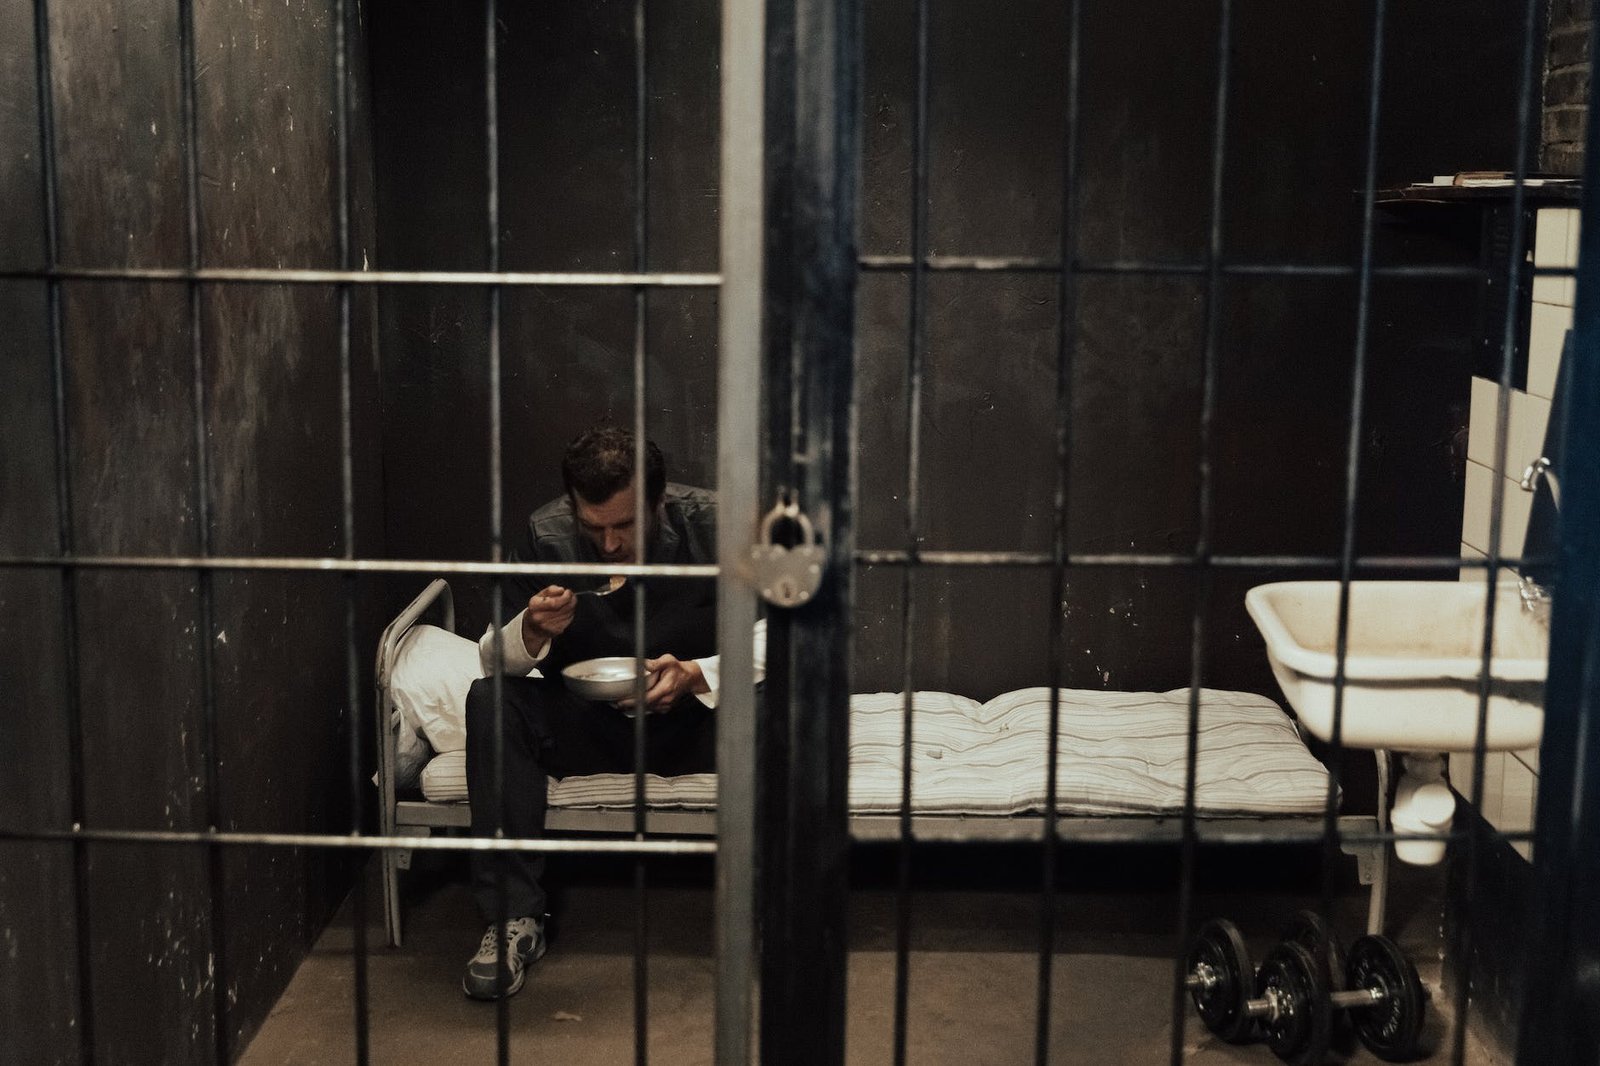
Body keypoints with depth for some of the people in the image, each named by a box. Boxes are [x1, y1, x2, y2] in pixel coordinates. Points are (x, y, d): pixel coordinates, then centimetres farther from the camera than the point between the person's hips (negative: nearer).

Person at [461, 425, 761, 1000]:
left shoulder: (712, 526, -15)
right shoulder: (547, 534, -10)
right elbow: (491, 655, -6)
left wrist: (697, 675, -32)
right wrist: (531, 631, -30)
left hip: (692, 720, -1)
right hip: (585, 725, 2)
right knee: (490, 701, -26)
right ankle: (514, 919, -23)